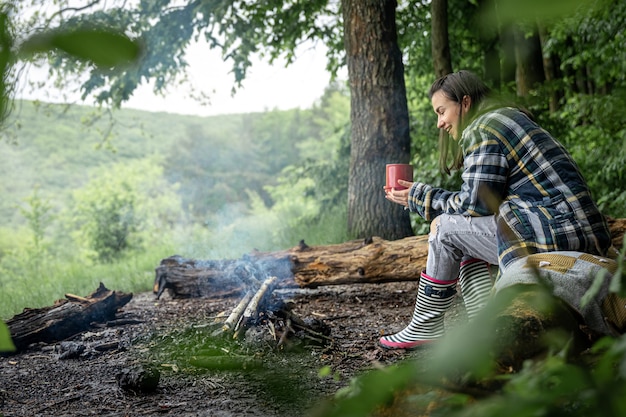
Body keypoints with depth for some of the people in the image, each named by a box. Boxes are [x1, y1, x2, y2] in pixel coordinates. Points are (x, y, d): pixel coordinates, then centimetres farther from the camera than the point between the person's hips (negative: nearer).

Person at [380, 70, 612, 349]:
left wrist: (419, 197, 4)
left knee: (445, 226, 0)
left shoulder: (482, 128, -7)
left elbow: (475, 203, -10)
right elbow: (482, 200, 20)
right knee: (465, 242, 18)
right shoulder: (510, 118, 23)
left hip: (555, 234, -10)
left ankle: (425, 326, 10)